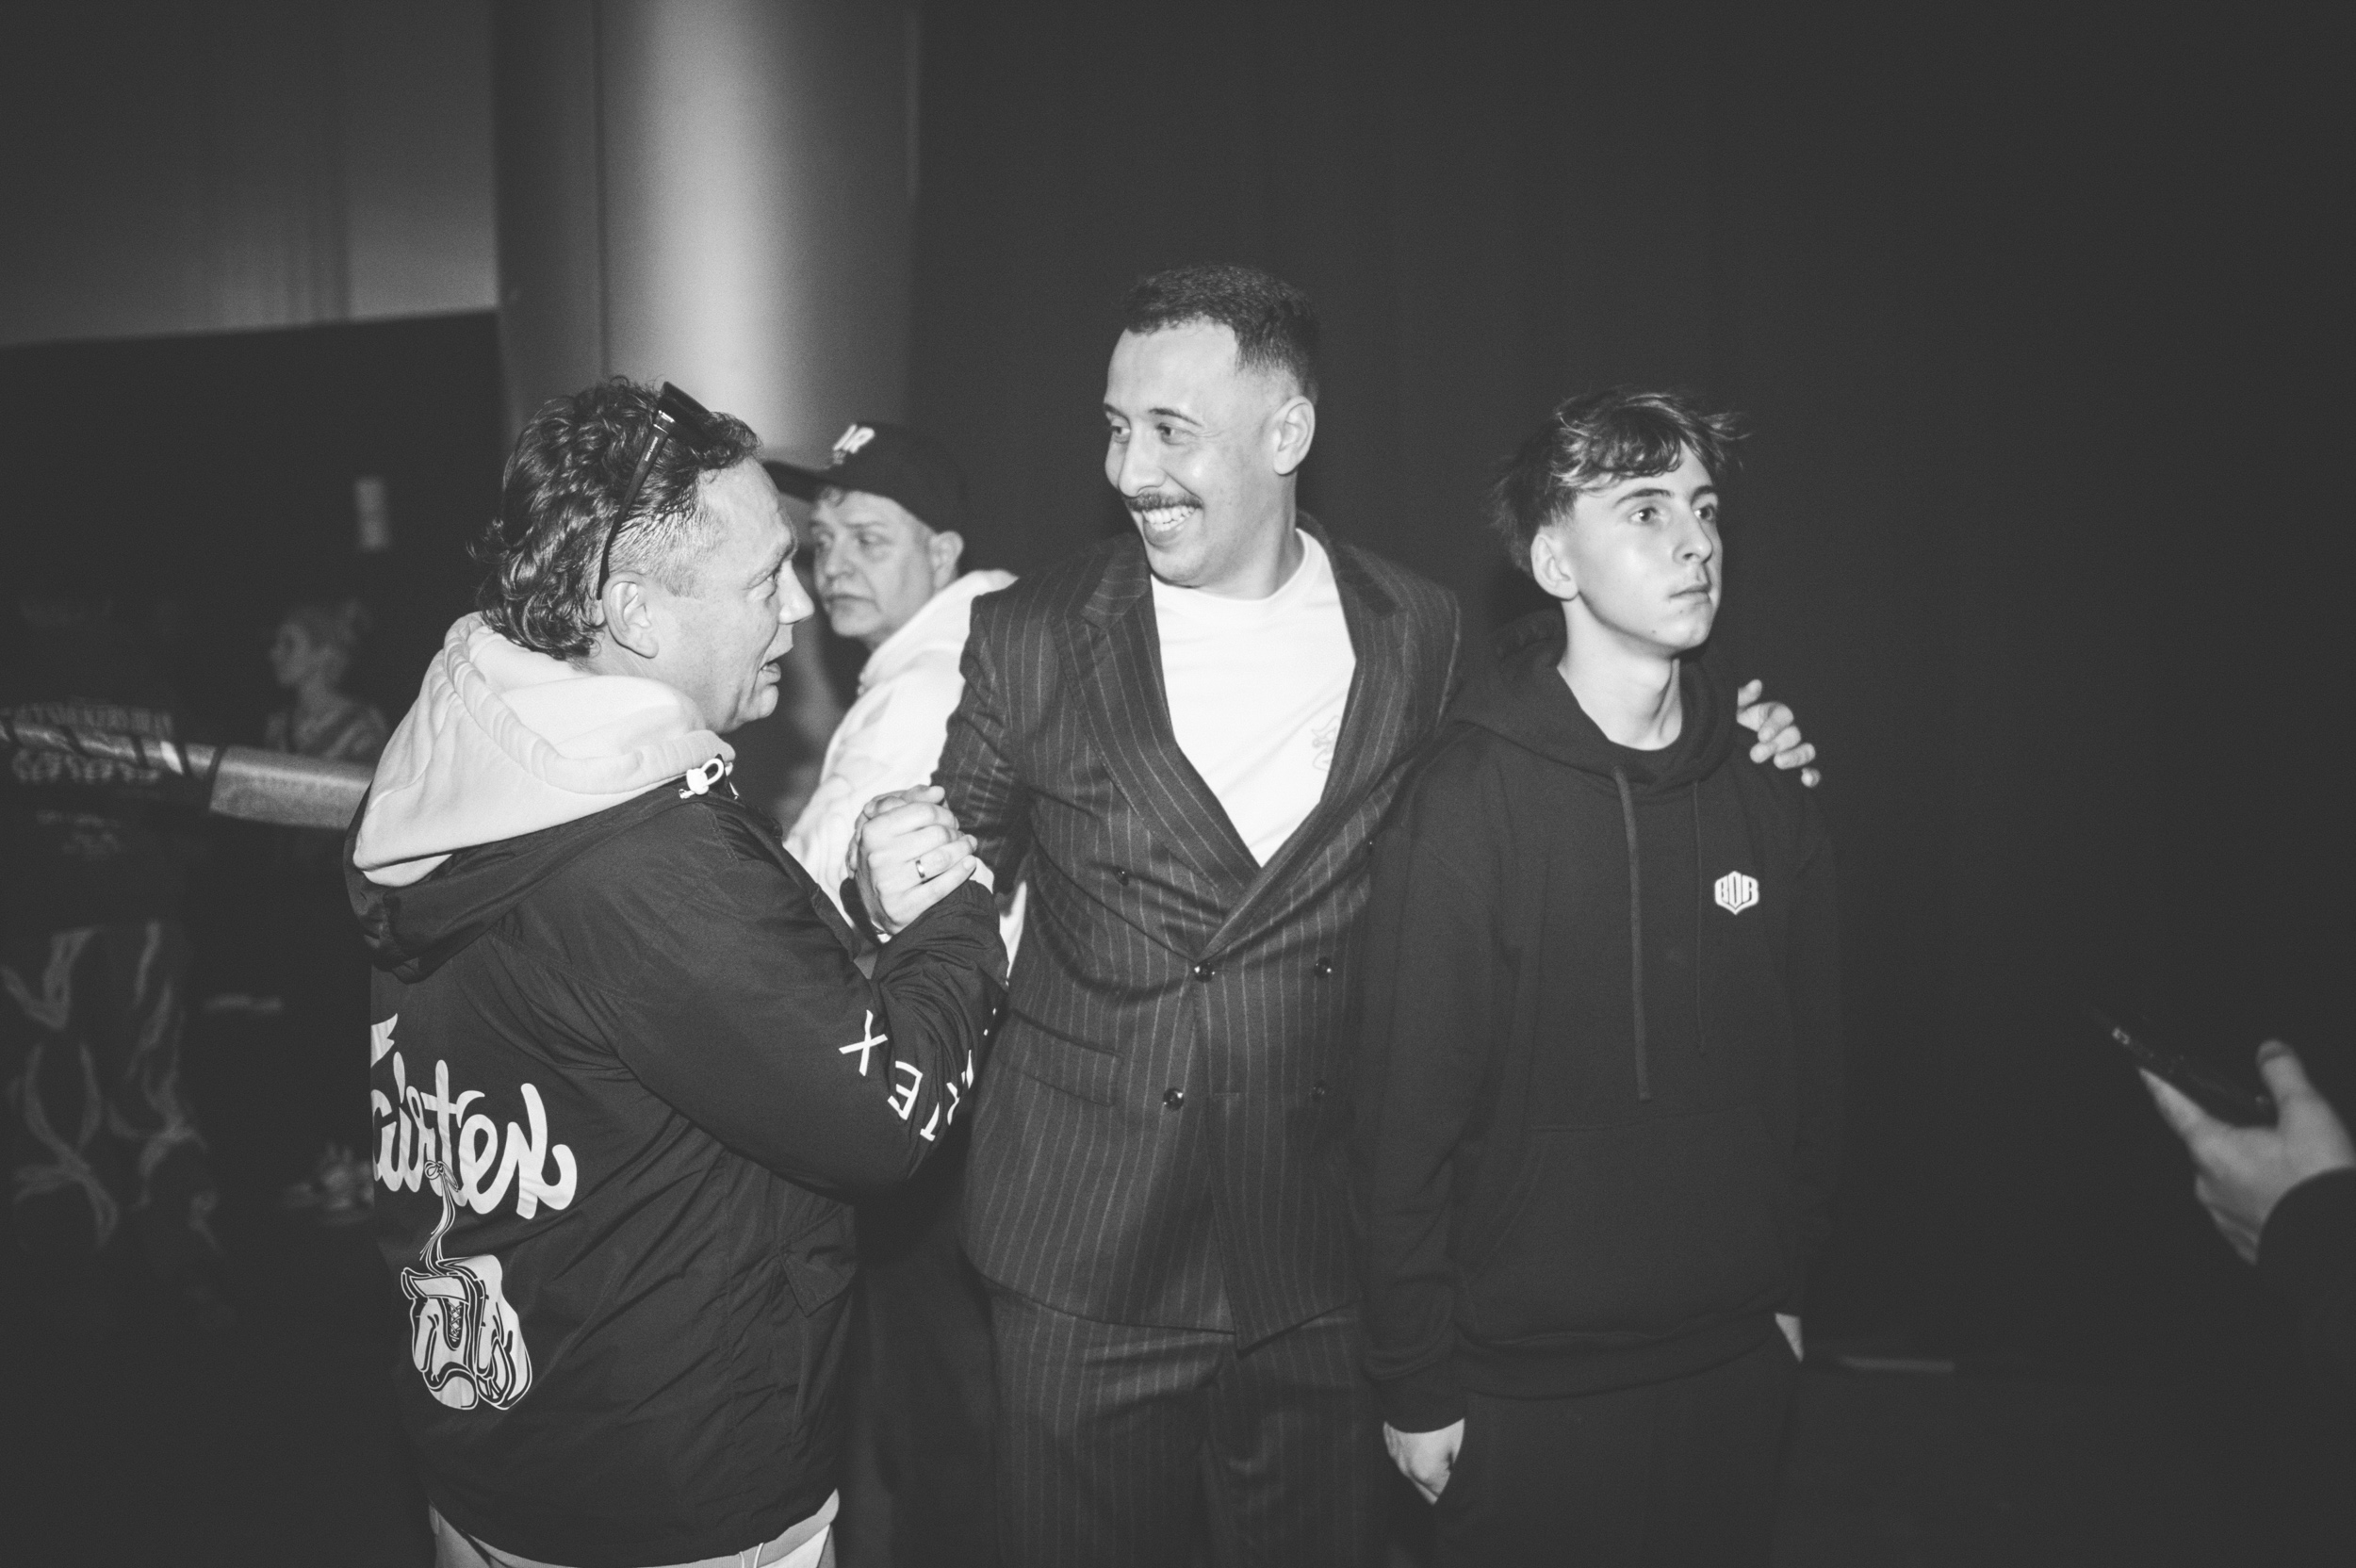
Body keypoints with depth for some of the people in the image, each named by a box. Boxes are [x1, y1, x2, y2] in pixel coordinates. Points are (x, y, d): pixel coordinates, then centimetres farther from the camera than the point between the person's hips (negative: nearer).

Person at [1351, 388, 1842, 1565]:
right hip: (1534, 1389, -4)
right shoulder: (1467, 798, -16)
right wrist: (1416, 1383, -11)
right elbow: (1405, 1112, -15)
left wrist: (1790, 1280, 10)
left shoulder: (1765, 789, -1)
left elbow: (1809, 1056, 7)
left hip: (1738, 1363, 5)